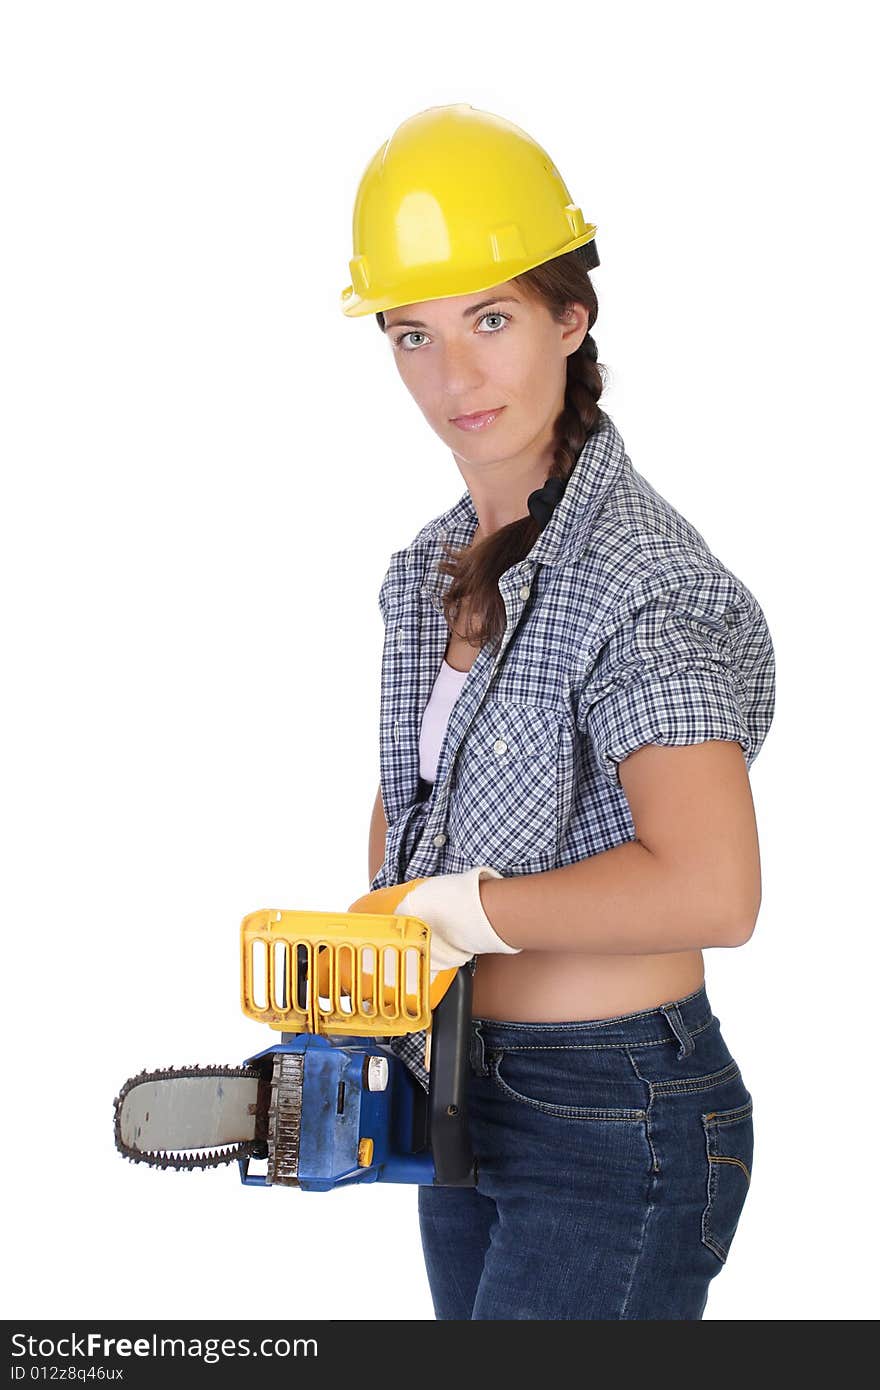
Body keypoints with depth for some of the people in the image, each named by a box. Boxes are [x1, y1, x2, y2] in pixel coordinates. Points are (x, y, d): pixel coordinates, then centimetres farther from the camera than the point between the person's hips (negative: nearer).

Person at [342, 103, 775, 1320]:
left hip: (615, 1131, -8)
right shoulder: (430, 572, 7)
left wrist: (470, 906, -19)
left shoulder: (641, 580, -20)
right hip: (464, 1100, 8)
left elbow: (709, 890, -31)